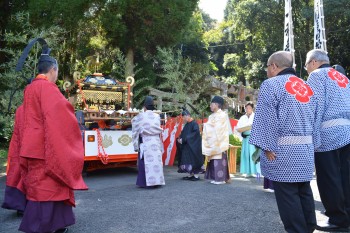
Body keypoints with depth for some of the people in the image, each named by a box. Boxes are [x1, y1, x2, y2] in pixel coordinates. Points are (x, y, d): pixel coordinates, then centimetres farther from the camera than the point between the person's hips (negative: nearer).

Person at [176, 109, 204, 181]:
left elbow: (195, 133, -20)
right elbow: (183, 133, 16)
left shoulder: (194, 123, -11)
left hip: (193, 145, -8)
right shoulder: (187, 125, 12)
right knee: (187, 160, 8)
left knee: (194, 159, -4)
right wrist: (179, 138, -5)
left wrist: (184, 139, -21)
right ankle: (191, 174, 16)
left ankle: (196, 175, 3)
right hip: (186, 146, 8)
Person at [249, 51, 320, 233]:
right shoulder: (307, 87, 16)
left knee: (287, 194, -1)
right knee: (304, 191, 15)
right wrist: (312, 144, 19)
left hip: (283, 150, -7)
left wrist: (267, 146, -14)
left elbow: (267, 120, -15)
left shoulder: (271, 84, -7)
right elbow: (315, 121, 16)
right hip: (305, 149, 8)